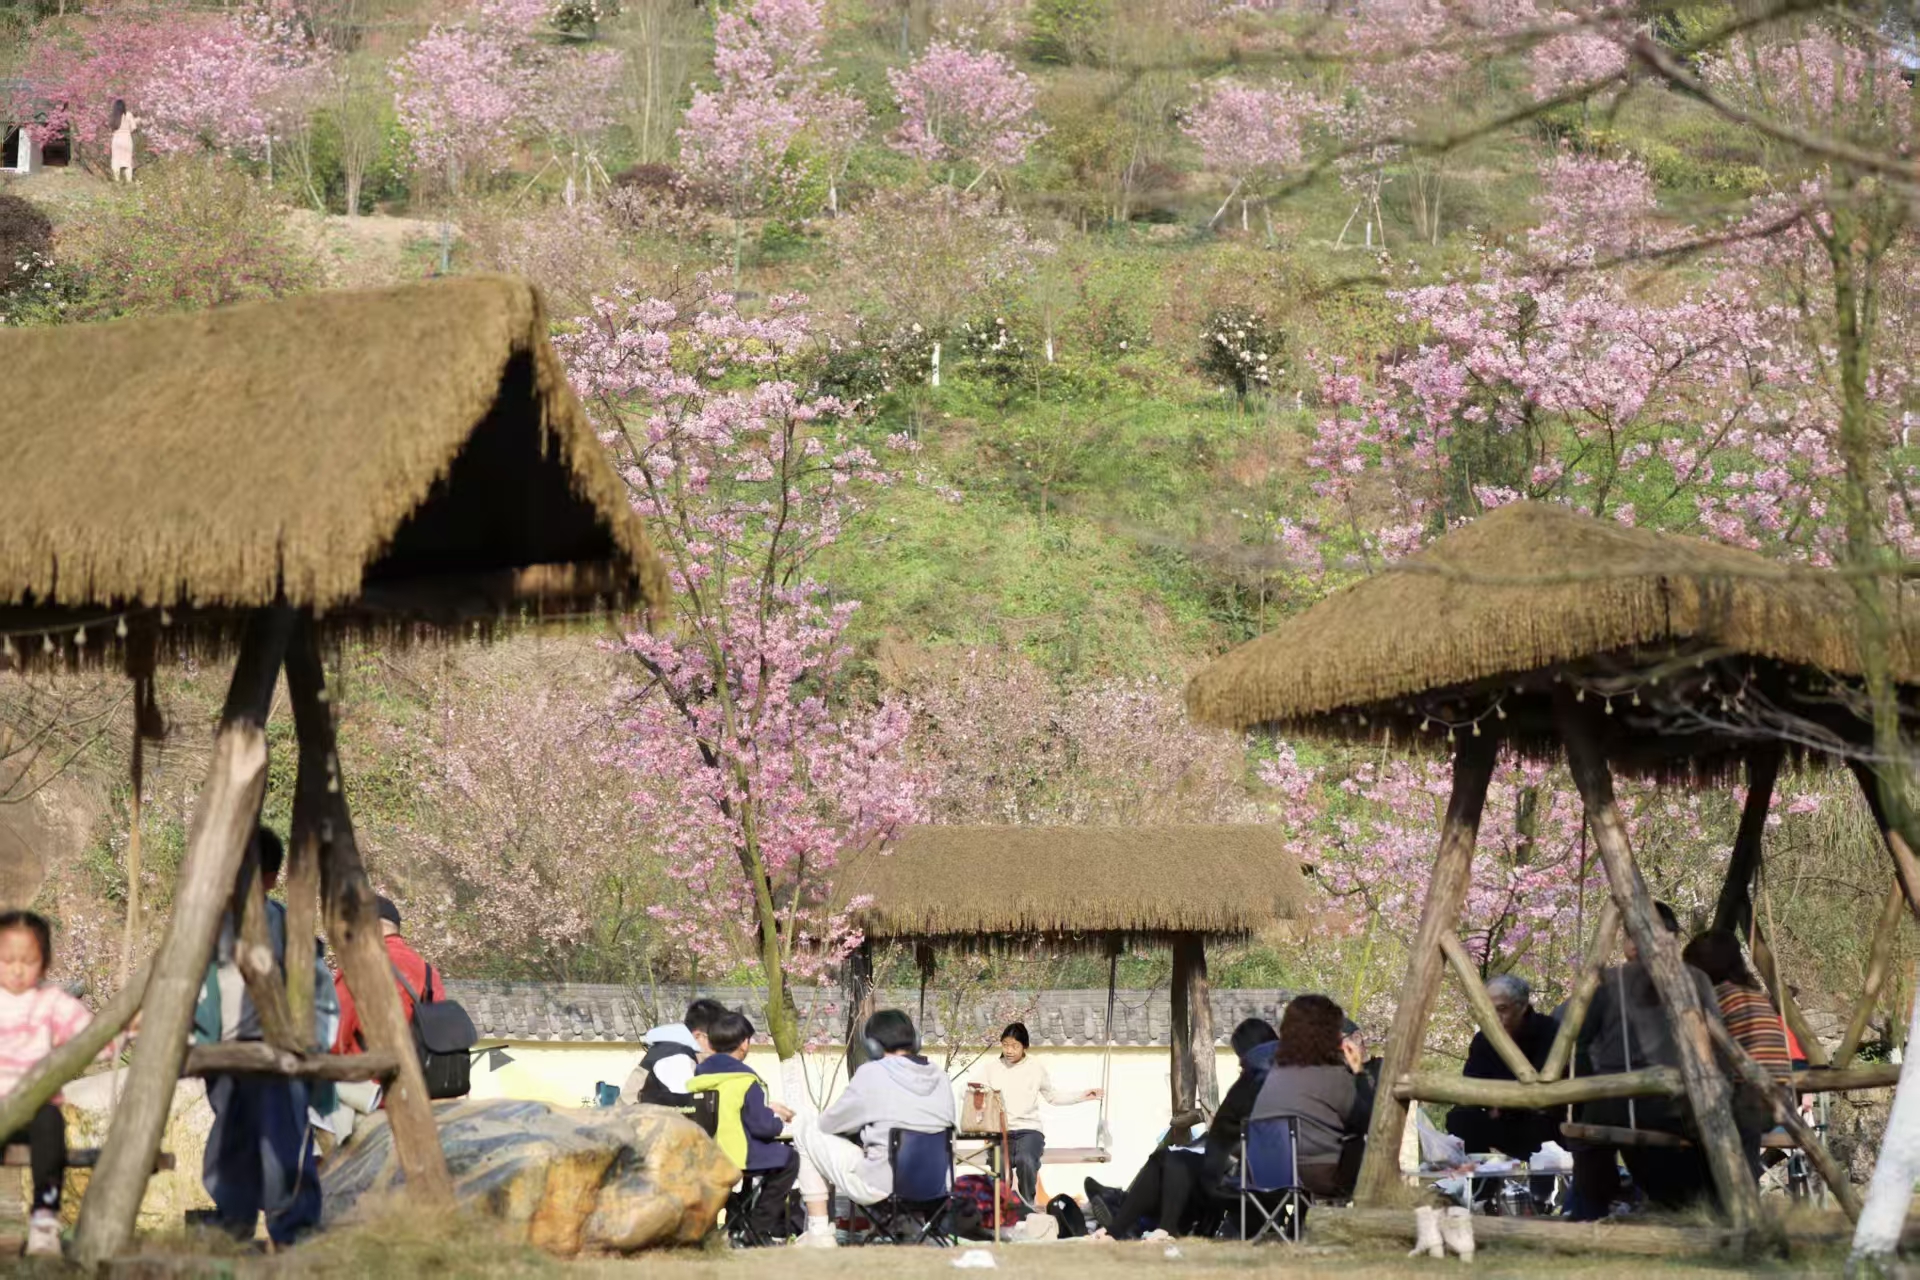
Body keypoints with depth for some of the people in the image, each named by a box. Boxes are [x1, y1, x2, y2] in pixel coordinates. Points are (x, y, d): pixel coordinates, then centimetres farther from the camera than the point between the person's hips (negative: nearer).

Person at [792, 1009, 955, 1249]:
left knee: (805, 1128, 10)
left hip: (879, 1187, -6)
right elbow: (952, 1126, 16)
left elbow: (829, 1124, -1)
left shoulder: (872, 1074, -11)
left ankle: (819, 1233, 9)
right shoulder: (941, 1078, 4)